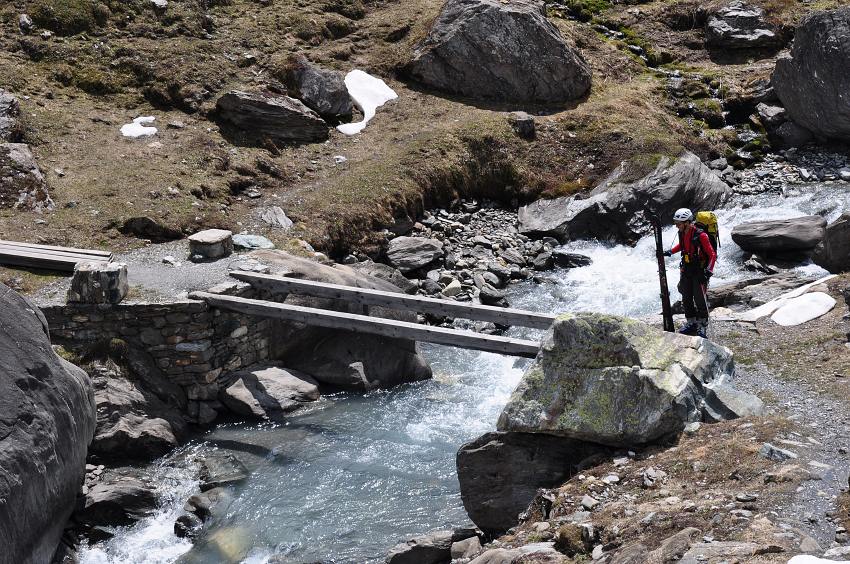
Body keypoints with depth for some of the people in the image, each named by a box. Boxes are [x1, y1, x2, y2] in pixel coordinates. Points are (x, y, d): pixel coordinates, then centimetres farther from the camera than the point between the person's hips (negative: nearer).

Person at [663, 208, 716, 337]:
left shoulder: (700, 235, -23)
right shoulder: (682, 233, -1)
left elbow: (712, 255, -17)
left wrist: (708, 270, -25)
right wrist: (670, 252, 12)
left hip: (699, 272, -7)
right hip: (686, 270, 7)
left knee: (700, 300, -3)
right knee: (686, 299, 12)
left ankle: (702, 326, 10)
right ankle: (691, 323, 26)